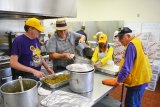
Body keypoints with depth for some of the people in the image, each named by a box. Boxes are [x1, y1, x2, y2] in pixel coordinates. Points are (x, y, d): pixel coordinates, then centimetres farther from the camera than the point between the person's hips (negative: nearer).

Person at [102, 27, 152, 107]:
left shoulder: (131, 45, -22)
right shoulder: (137, 41, 8)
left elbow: (127, 67, -26)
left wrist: (117, 80, -18)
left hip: (137, 80, -10)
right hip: (141, 78, 10)